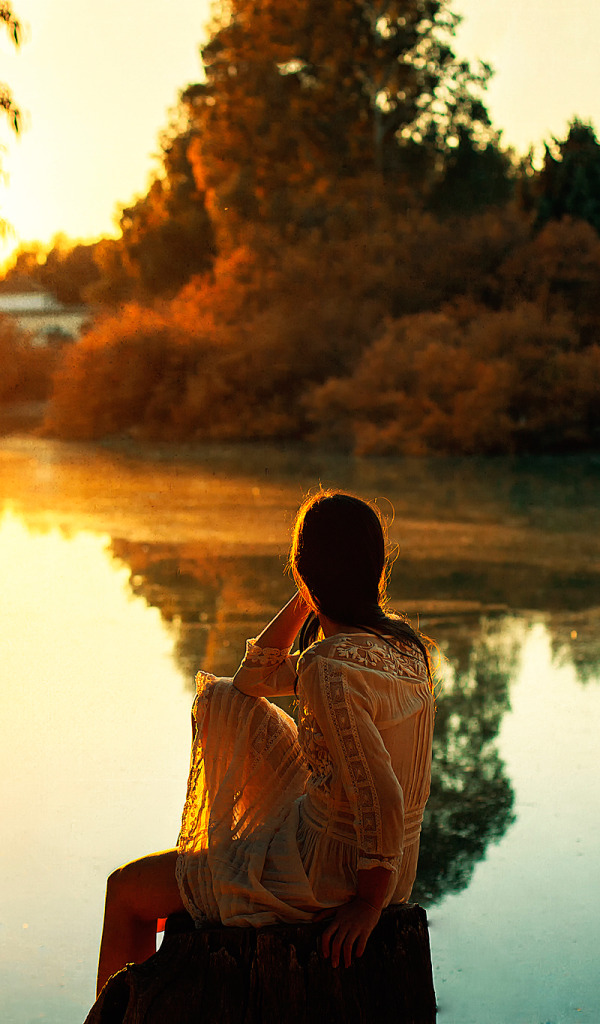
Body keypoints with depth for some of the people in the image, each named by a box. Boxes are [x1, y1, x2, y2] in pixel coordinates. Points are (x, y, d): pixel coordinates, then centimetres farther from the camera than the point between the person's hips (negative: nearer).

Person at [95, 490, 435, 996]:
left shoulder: (329, 669, -28)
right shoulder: (401, 642, 0)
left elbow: (382, 801, -31)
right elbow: (253, 679, 10)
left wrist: (369, 901, -18)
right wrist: (305, 601, -1)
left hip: (332, 872, -8)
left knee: (126, 890, 11)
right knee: (226, 700, 21)